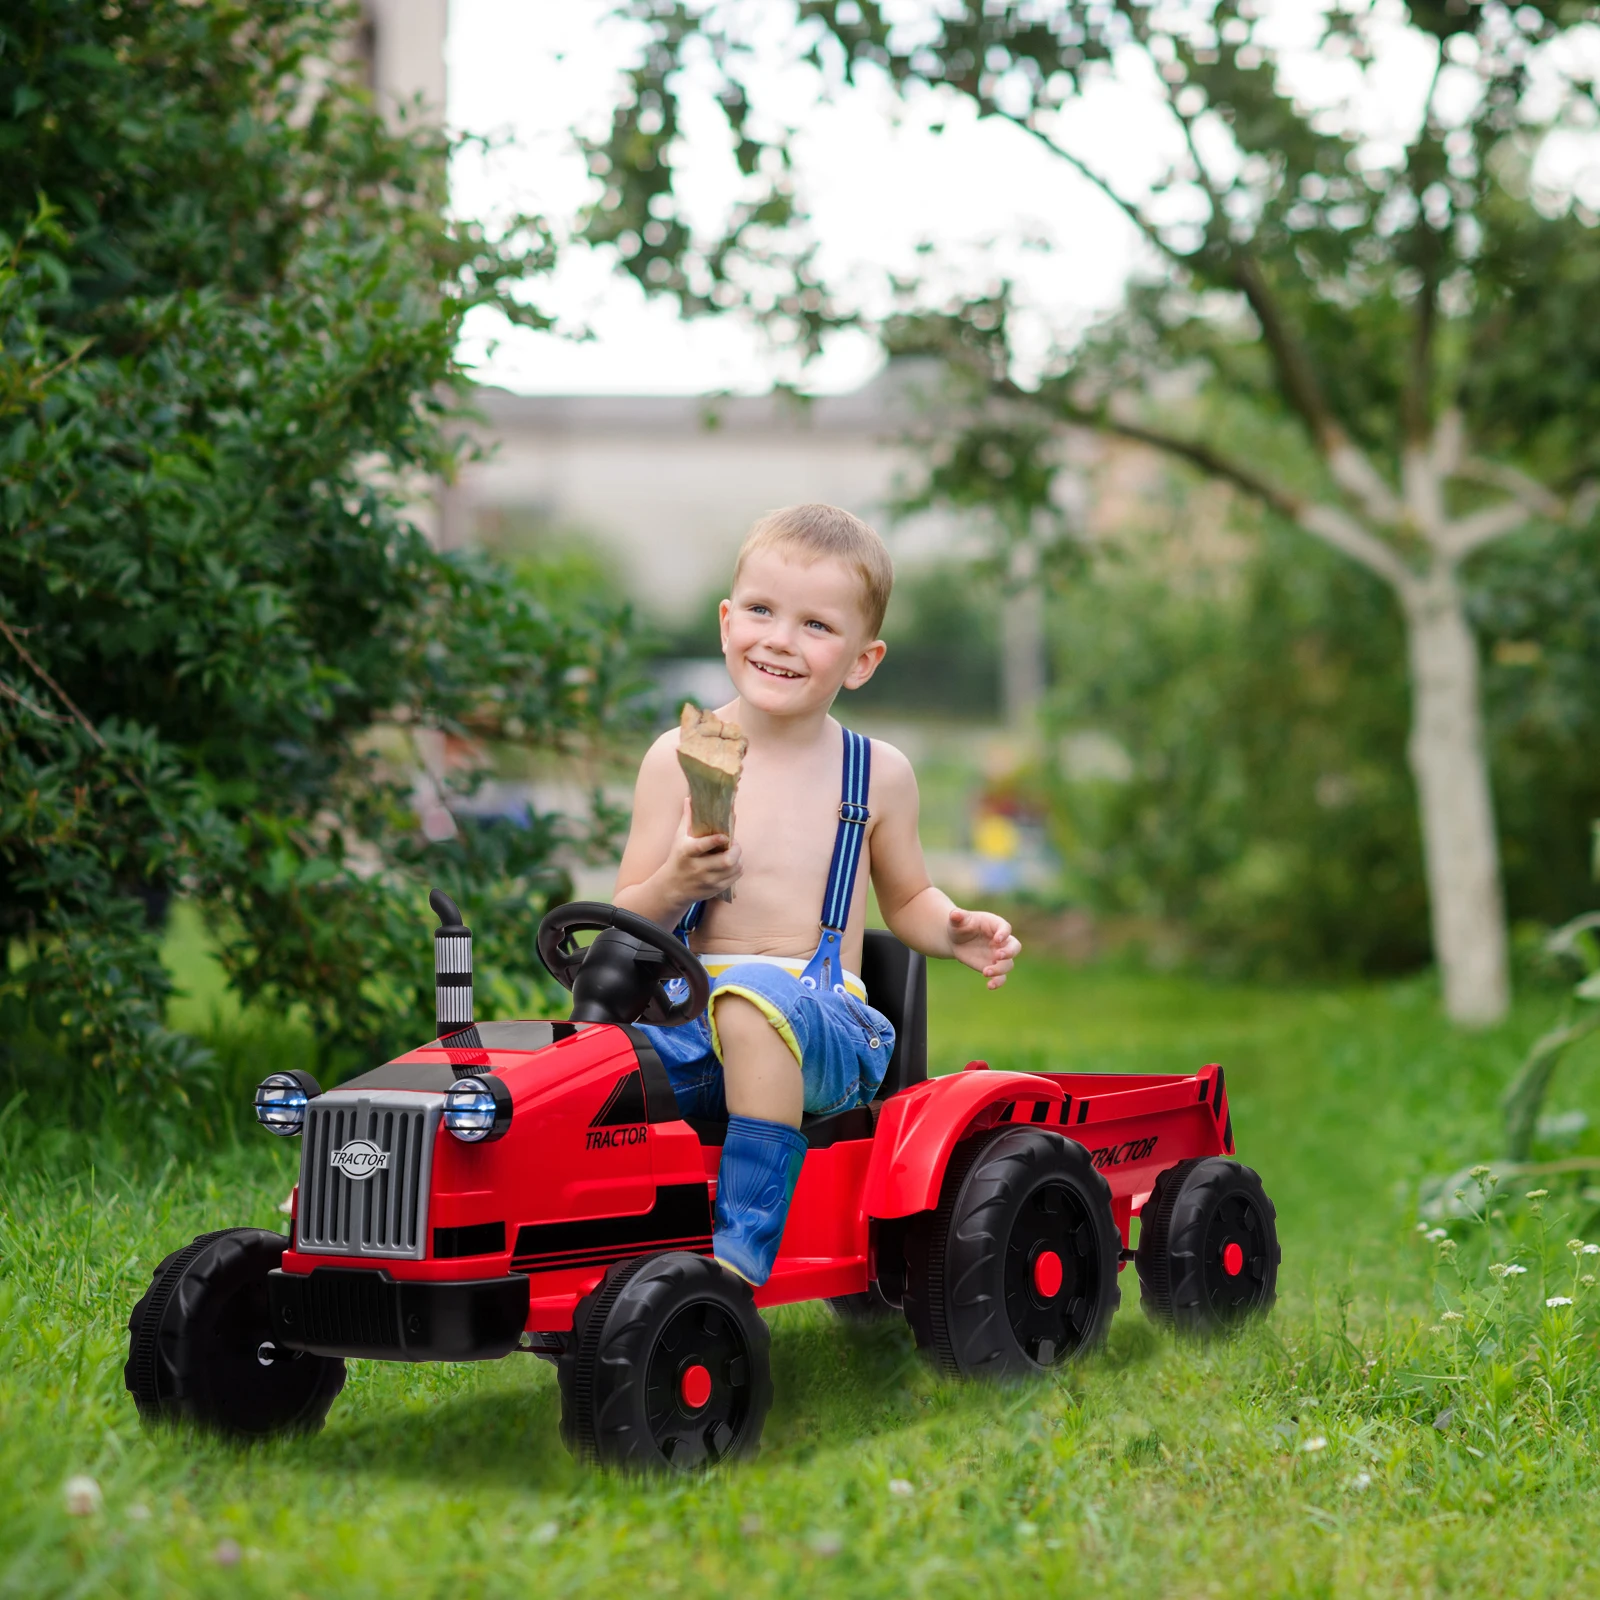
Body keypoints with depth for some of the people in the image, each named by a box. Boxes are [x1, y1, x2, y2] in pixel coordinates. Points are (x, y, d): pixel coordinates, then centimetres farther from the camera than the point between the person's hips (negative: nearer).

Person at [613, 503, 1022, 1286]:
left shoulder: (878, 774, 10)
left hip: (825, 1026, -1)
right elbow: (625, 924, 7)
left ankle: (741, 1255, -39)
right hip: (687, 1023, 2)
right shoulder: (677, 759, 8)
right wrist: (675, 886, -15)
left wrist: (957, 932, 3)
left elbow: (905, 898, 24)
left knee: (756, 994, -37)